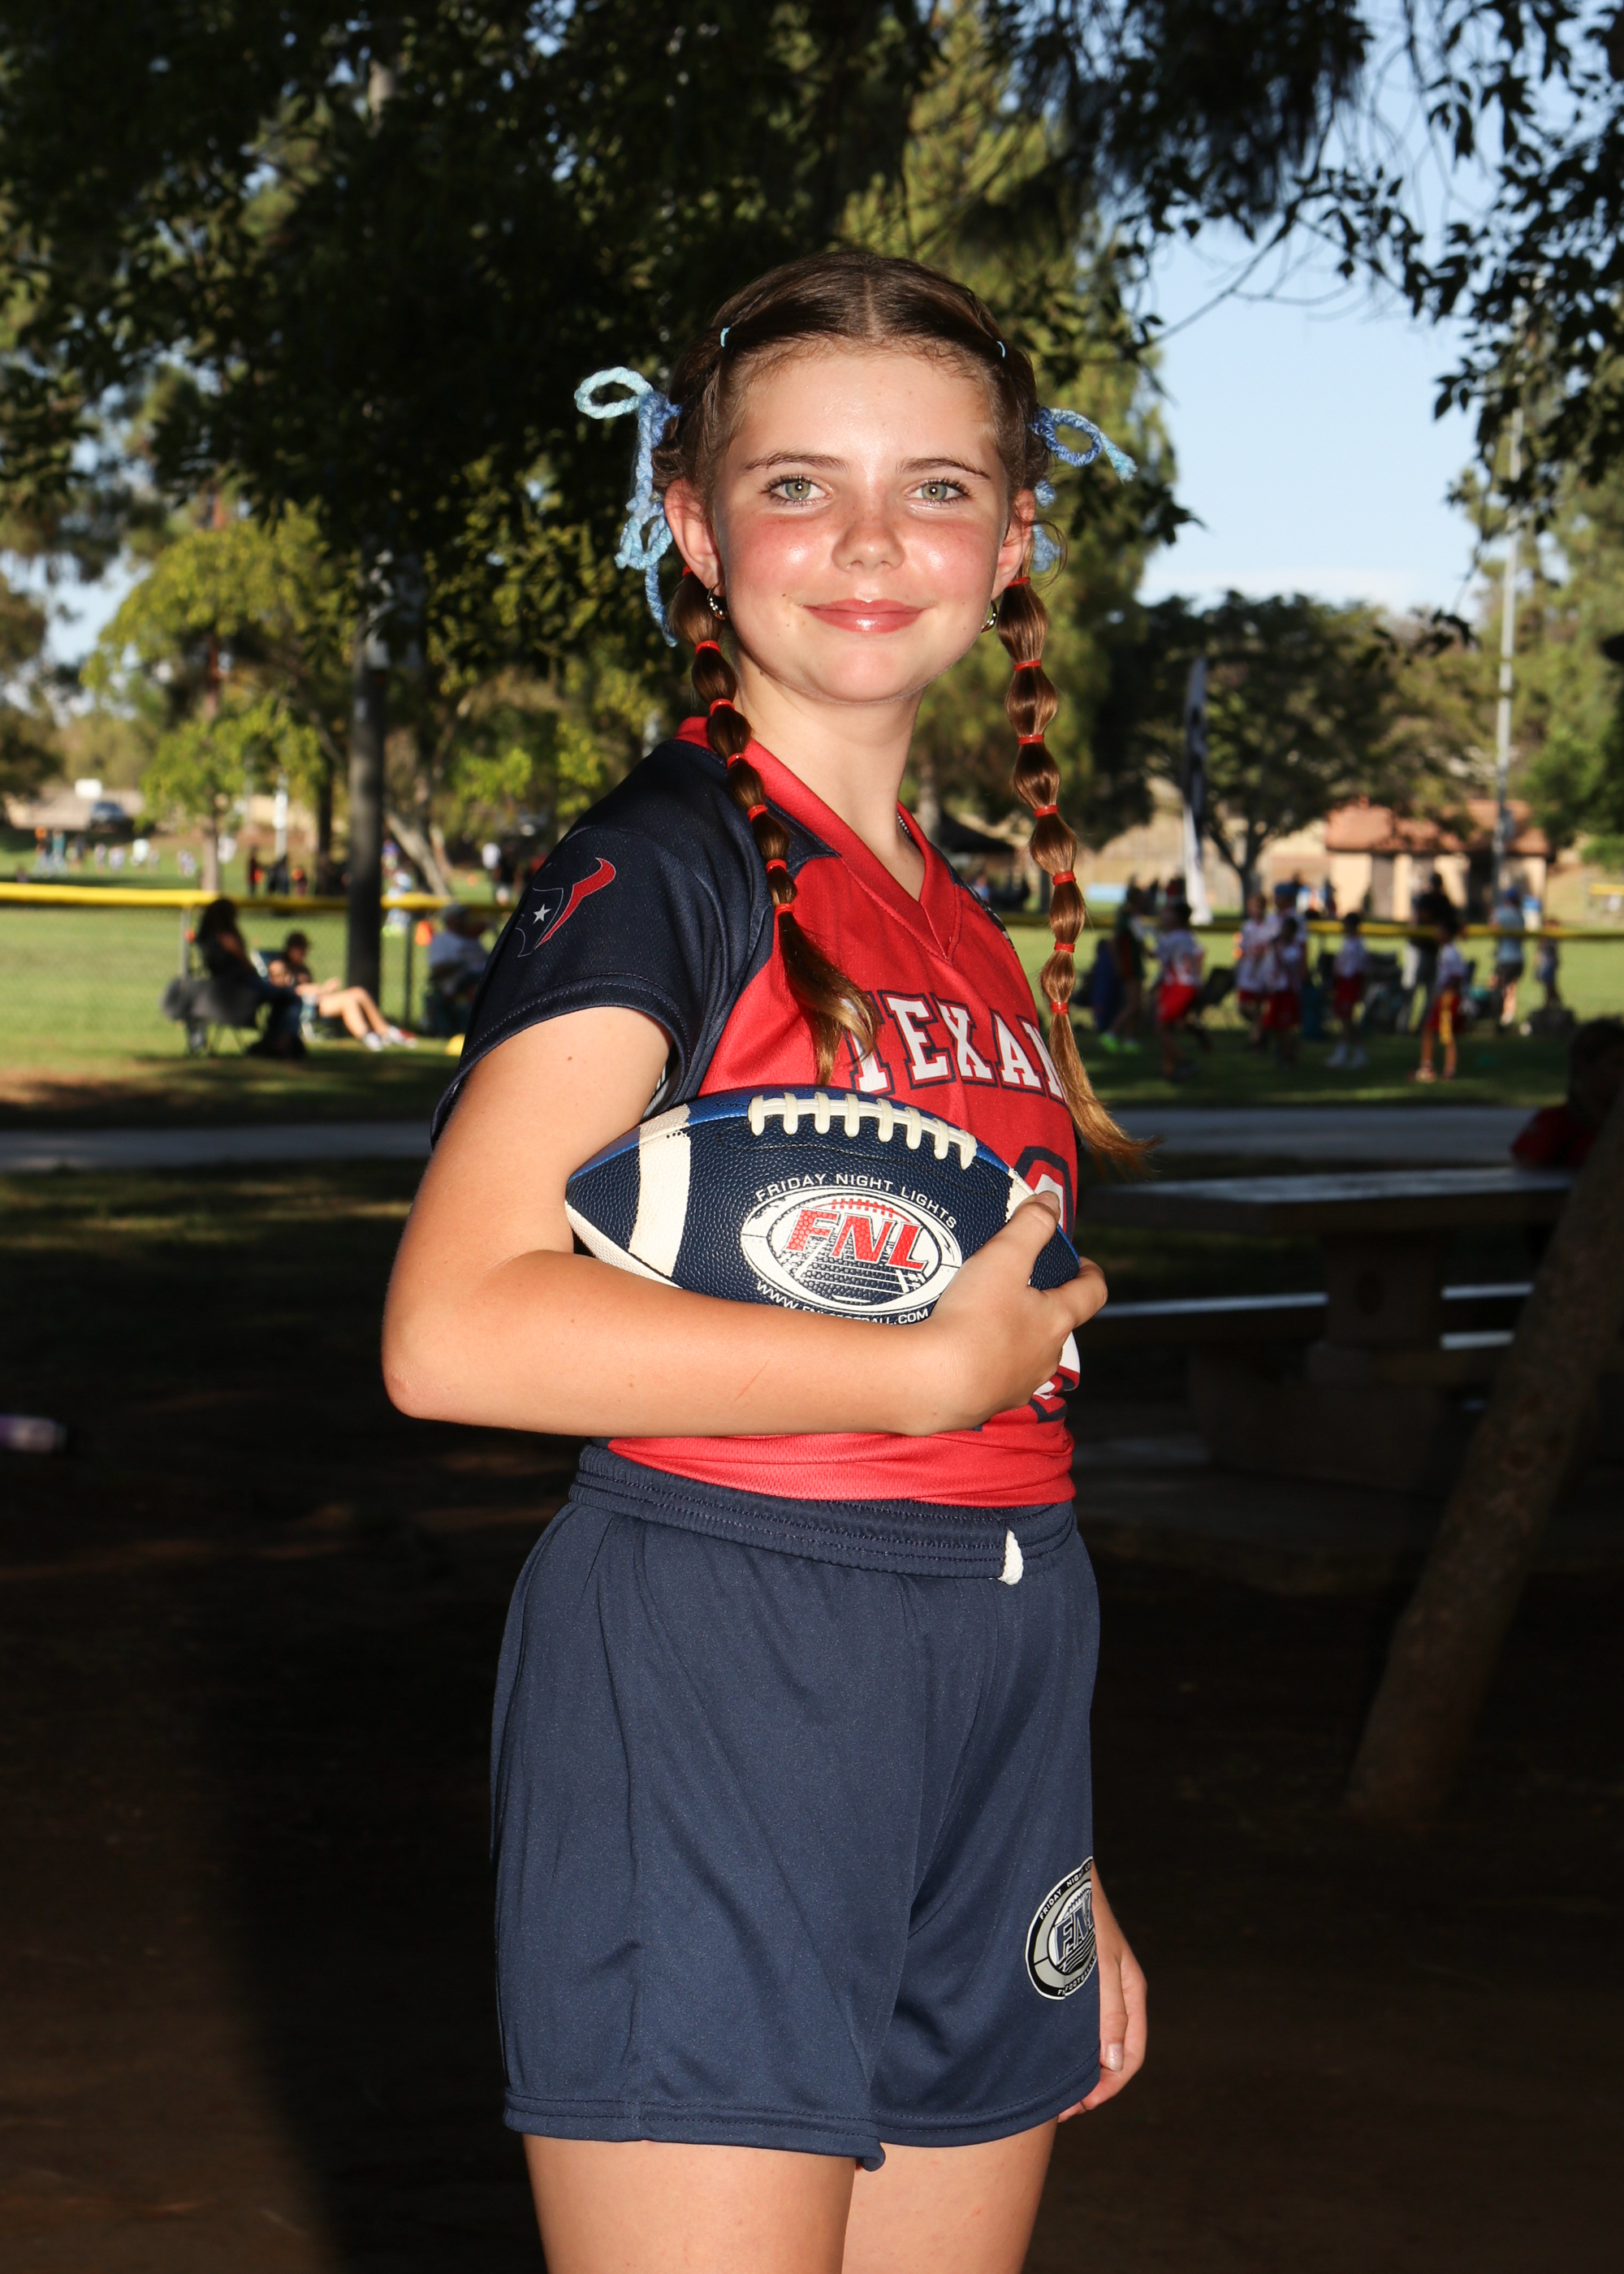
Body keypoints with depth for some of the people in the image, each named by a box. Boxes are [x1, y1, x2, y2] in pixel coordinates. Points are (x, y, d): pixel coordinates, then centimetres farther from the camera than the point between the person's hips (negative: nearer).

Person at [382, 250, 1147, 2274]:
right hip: (707, 1696, -7)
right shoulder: (665, 864, -7)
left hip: (986, 1708, 7)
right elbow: (457, 1329, -21)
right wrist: (937, 1369, -15)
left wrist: (1058, 1868, 19)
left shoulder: (967, 928, 15)